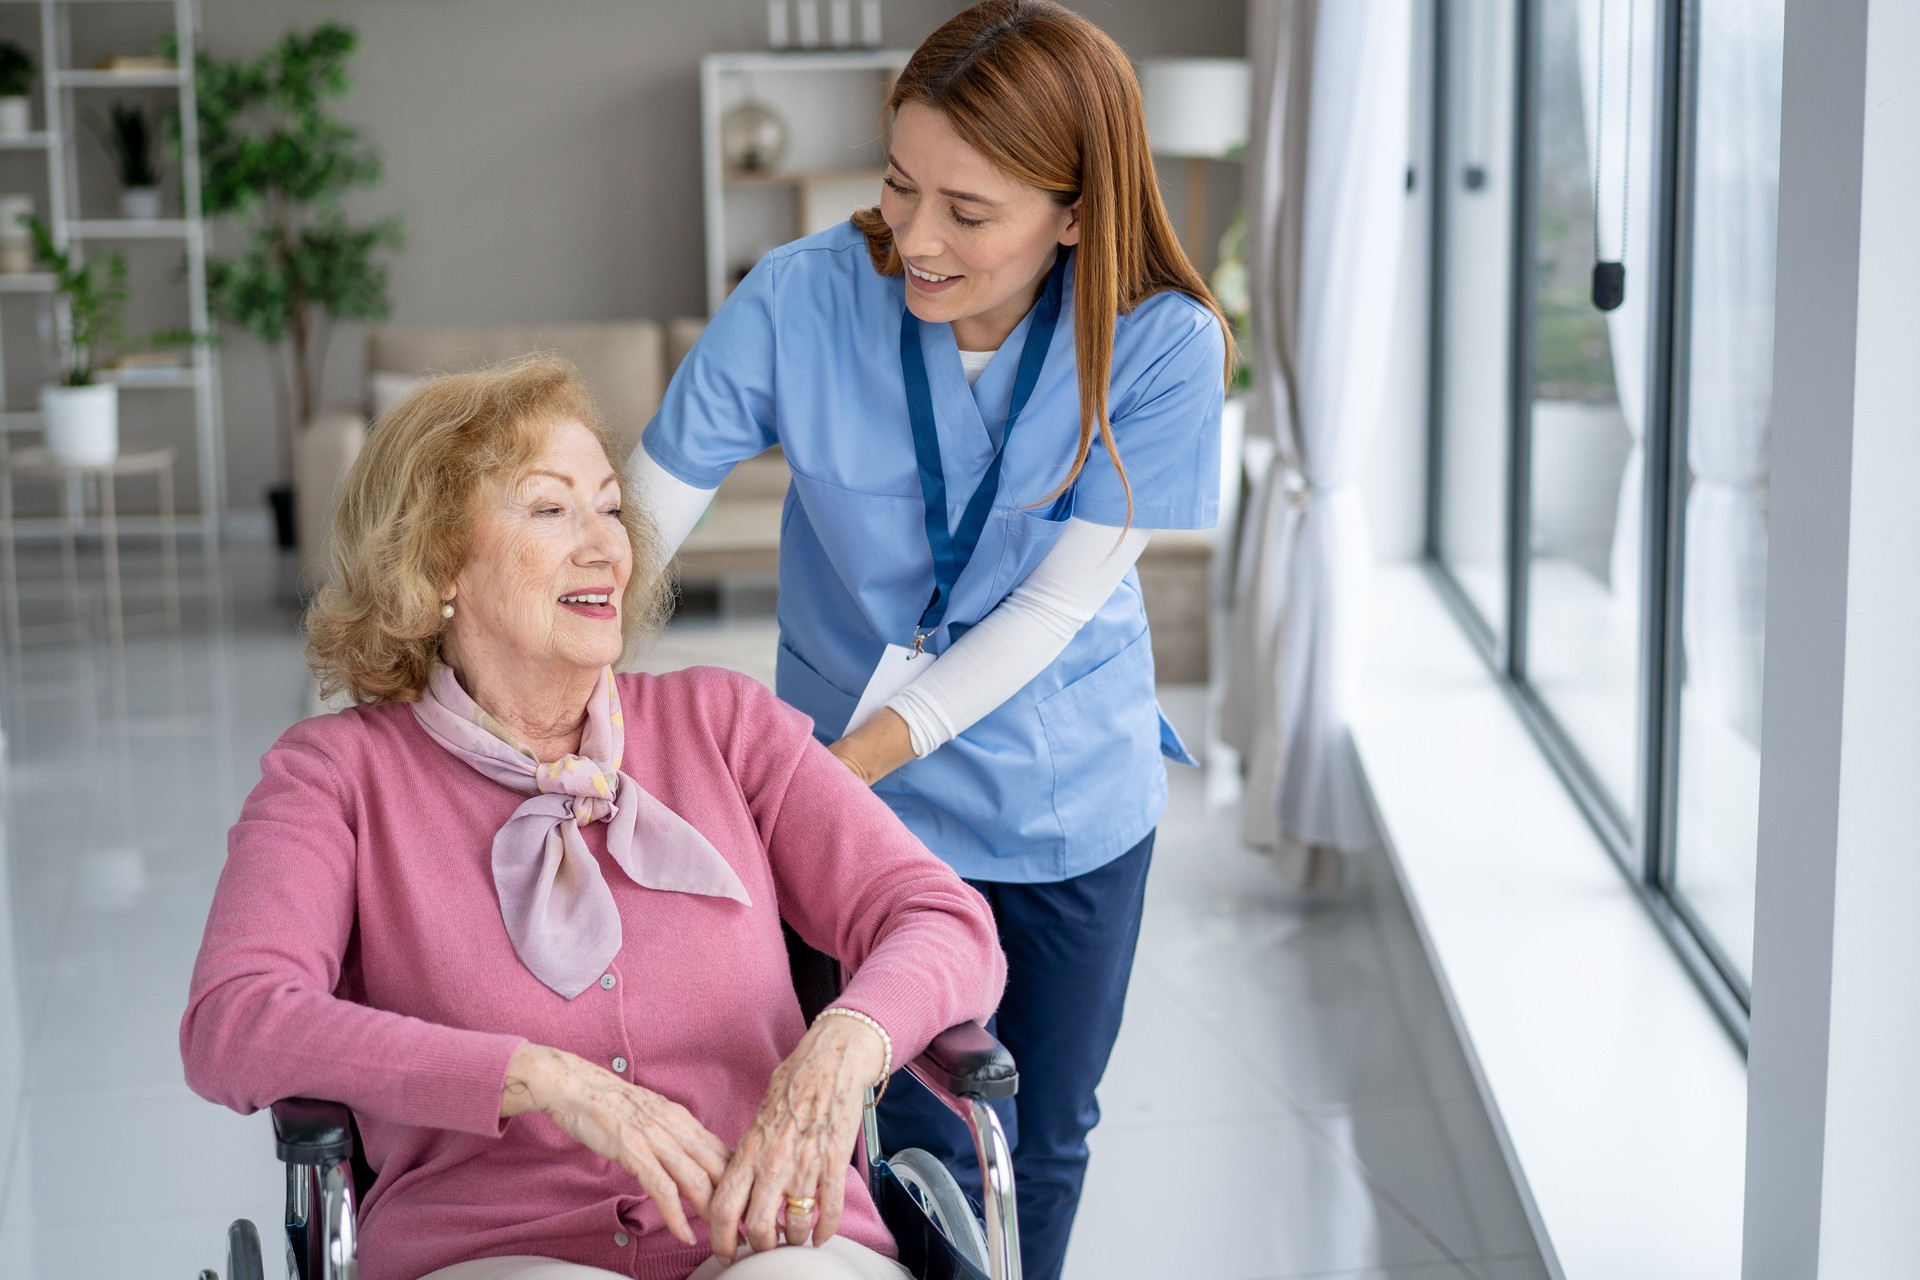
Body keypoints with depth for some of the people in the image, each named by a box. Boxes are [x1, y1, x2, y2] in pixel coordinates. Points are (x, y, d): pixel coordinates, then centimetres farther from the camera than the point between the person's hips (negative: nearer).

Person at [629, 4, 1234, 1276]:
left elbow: (1057, 604, -18)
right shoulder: (800, 300, -20)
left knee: (1042, 1142, 17)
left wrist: (852, 760, -24)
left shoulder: (1162, 348, -19)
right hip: (866, 803, -1)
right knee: (923, 1143, 1)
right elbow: (635, 529, -17)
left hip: (1070, 800, 1)